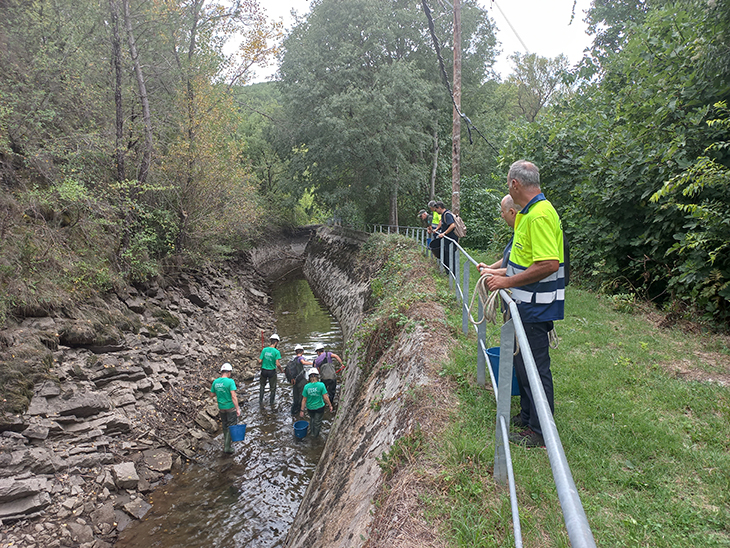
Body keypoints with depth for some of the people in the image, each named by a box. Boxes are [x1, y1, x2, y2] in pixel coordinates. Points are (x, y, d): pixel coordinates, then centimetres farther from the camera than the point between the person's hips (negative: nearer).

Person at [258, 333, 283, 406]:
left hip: (264, 370, 3)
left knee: (262, 385, 24)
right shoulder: (276, 352, -15)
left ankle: (261, 402, 26)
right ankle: (271, 403, 23)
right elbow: (278, 364, -19)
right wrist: (281, 370, -2)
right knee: (273, 388, 15)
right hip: (272, 371, -3)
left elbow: (260, 361, -6)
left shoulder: (264, 349, -6)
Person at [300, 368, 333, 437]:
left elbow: (304, 400, -10)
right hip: (319, 407, -2)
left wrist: (302, 410, -1)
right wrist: (330, 405, -4)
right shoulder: (321, 385, -21)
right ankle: (315, 434, 37)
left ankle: (313, 431, 49)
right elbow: (325, 397, -18)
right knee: (317, 422, 19)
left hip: (310, 408, 2)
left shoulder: (306, 386, -16)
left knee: (313, 419, 30)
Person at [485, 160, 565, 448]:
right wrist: (500, 273, 20)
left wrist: (507, 282, -23)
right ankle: (527, 416, 35)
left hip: (536, 307, -11)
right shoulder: (529, 213, 12)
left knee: (534, 366, 0)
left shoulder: (540, 215, -21)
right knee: (522, 362, 20)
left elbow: (549, 264, -29)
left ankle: (540, 431, 13)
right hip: (527, 304, 11)